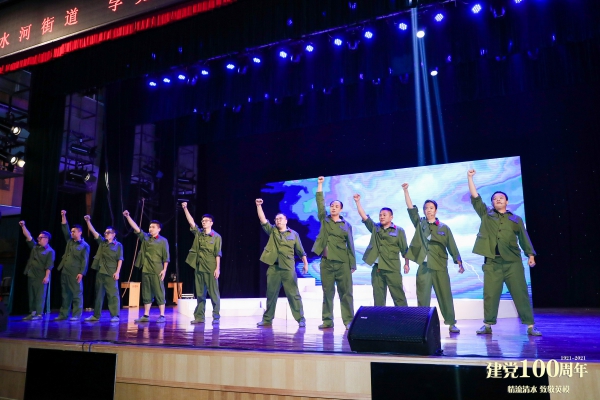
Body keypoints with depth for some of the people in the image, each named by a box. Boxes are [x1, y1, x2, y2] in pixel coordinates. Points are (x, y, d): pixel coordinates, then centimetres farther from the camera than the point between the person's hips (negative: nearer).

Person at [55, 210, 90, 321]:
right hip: (65, 272, 6)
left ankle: (76, 315, 2)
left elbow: (85, 261, -8)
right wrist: (63, 216, 4)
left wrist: (81, 273, -15)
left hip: (75, 273, -6)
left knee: (77, 294, -2)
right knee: (65, 294, 10)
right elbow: (65, 229, 12)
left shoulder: (84, 245, -3)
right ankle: (63, 314, 15)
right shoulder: (69, 241, 14)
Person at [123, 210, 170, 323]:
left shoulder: (163, 241, -1)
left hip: (157, 271, -5)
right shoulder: (145, 237, 11)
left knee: (159, 293, -2)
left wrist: (164, 270, -10)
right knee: (146, 293, 10)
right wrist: (128, 217, -5)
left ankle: (162, 316, 2)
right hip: (145, 270, 5)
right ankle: (146, 315, 17)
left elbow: (166, 257, -3)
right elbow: (136, 228, 4)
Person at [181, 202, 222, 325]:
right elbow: (191, 222, -1)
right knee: (200, 294, 8)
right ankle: (199, 316, 14)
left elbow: (218, 254, -5)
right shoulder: (198, 233, 9)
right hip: (198, 268, 4)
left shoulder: (216, 236, -2)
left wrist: (217, 268, -11)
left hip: (211, 269, -4)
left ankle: (216, 317, 7)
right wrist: (185, 209, -10)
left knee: (214, 293, 1)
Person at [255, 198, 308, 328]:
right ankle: (267, 319, 16)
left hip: (288, 268, -2)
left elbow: (300, 251, 7)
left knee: (293, 294, -2)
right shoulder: (272, 231, 10)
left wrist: (305, 264, -1)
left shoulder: (293, 234, 7)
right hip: (273, 267, 2)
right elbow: (263, 220, -1)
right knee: (271, 294, 8)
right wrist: (258, 206, -10)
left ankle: (300, 319, 3)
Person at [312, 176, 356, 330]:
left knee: (345, 292, 0)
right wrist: (320, 185, -5)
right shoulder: (324, 220, 9)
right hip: (326, 261, 1)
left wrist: (353, 264, 1)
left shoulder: (346, 225, 6)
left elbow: (350, 245, 5)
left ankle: (348, 321, 5)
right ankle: (327, 320, 11)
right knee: (327, 292, 5)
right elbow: (320, 203, -1)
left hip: (343, 262, -1)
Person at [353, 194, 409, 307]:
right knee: (378, 296, 8)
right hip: (377, 268, 4)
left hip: (392, 268, -4)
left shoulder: (398, 231, 1)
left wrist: (406, 264, 0)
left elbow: (404, 249, 3)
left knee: (398, 295, -1)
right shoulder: (375, 228, 10)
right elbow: (364, 216, 5)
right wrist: (357, 202, -2)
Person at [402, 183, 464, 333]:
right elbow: (411, 208, 2)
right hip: (423, 267, 1)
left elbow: (452, 246, 5)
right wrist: (406, 191, -5)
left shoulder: (444, 228, 6)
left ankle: (451, 323, 10)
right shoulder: (420, 224, 9)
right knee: (422, 297, 4)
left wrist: (459, 263, 0)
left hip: (440, 266, -1)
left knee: (445, 296, 2)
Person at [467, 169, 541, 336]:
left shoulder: (516, 219, 12)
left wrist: (531, 255, -1)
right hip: (492, 262, 0)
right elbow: (475, 197, 5)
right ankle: (488, 325, 11)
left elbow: (524, 238, 10)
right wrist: (470, 178, 0)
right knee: (490, 294, 2)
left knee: (520, 293, -1)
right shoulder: (486, 214, 11)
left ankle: (530, 326, 4)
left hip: (513, 262, 0)